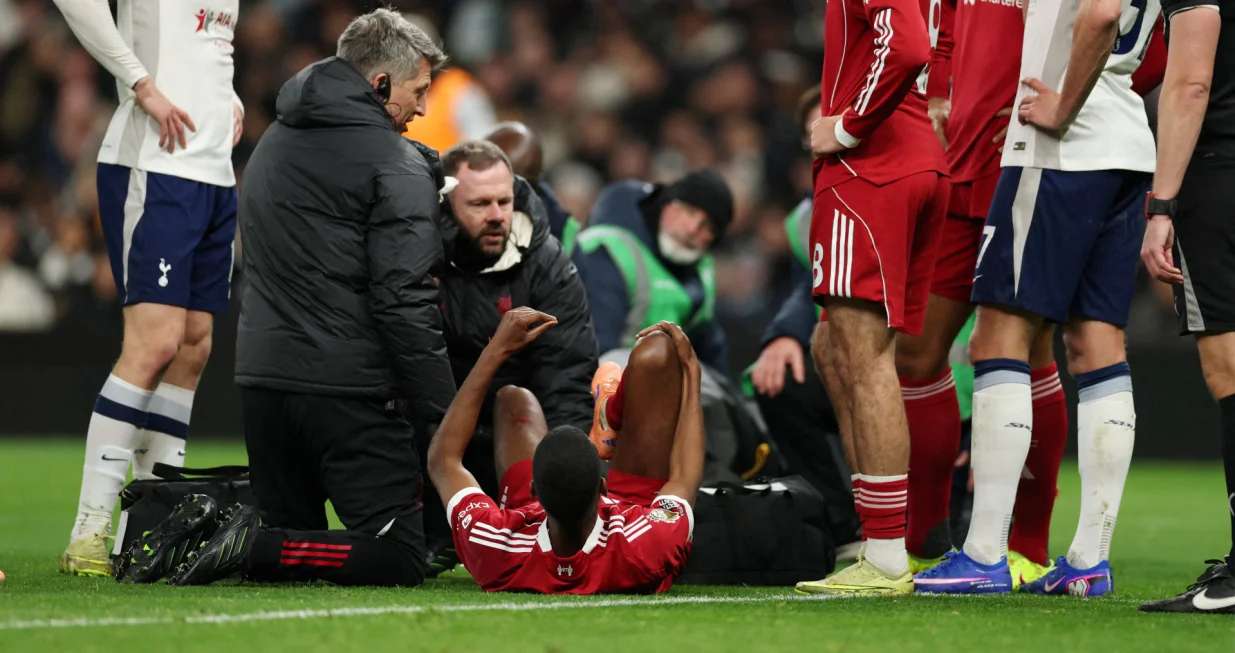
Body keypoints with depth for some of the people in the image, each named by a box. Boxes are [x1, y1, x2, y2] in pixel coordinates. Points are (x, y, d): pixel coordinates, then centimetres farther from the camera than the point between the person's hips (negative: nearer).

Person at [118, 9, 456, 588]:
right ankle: (253, 545, -19)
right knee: (400, 558, -5)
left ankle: (203, 529, -7)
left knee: (290, 535, 21)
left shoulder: (275, 143, 17)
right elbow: (404, 302, -14)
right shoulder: (396, 167, -8)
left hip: (260, 372, 8)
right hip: (344, 386, -8)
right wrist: (442, 418, -11)